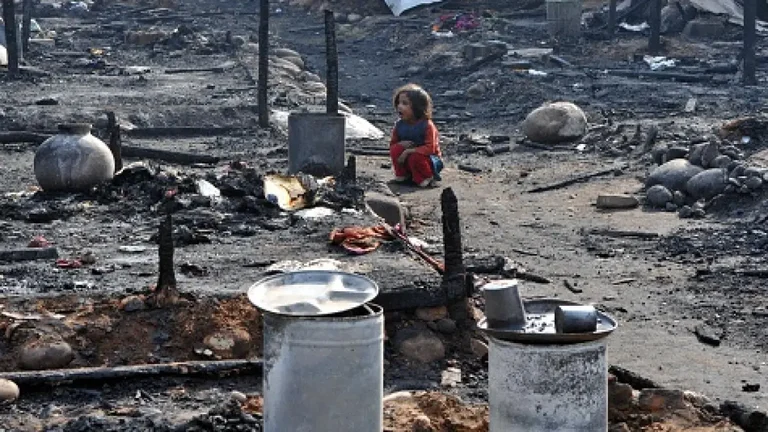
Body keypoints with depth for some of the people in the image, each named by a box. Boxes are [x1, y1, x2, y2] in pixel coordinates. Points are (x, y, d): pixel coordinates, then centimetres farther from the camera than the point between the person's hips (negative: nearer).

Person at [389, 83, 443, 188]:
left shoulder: (427, 125, -22)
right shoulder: (400, 125, -5)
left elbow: (430, 148, -30)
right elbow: (392, 144, 3)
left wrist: (408, 151, -34)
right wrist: (401, 144, -22)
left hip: (431, 161, -5)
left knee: (416, 157, -36)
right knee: (396, 149, -20)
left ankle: (426, 178, -8)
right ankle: (402, 175, -1)